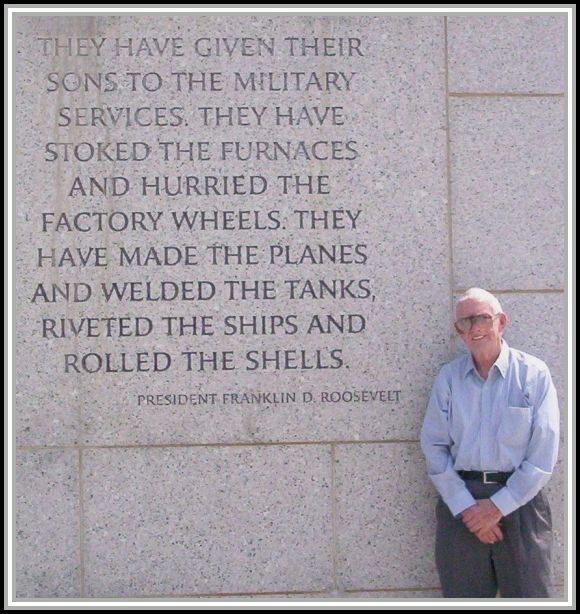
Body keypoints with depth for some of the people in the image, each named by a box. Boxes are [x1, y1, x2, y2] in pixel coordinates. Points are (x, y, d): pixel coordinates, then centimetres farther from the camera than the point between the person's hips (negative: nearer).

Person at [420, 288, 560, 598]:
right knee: (462, 595, 9)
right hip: (460, 500, 2)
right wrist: (465, 506, -8)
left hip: (519, 500, -2)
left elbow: (543, 454, -5)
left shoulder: (534, 374, -2)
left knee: (529, 594, 2)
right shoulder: (447, 378, 5)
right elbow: (434, 446, 2)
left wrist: (499, 505, -9)